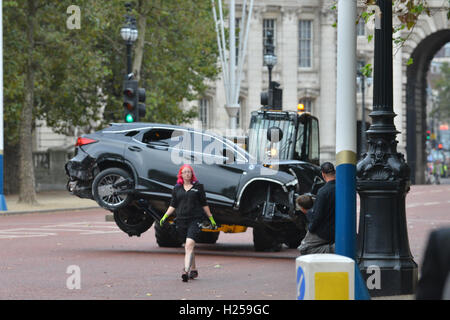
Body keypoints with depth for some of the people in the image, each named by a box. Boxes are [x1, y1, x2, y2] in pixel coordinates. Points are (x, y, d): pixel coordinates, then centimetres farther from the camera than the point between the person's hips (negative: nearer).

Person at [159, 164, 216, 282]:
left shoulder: (198, 186, 5)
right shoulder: (177, 188, 12)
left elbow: (204, 204, 10)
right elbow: (173, 205, 15)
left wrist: (211, 218, 12)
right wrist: (165, 216, 3)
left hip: (195, 219, -4)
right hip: (181, 220, 4)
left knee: (189, 245, -20)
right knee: (187, 247, 11)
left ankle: (186, 270, -31)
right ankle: (193, 270, 25)